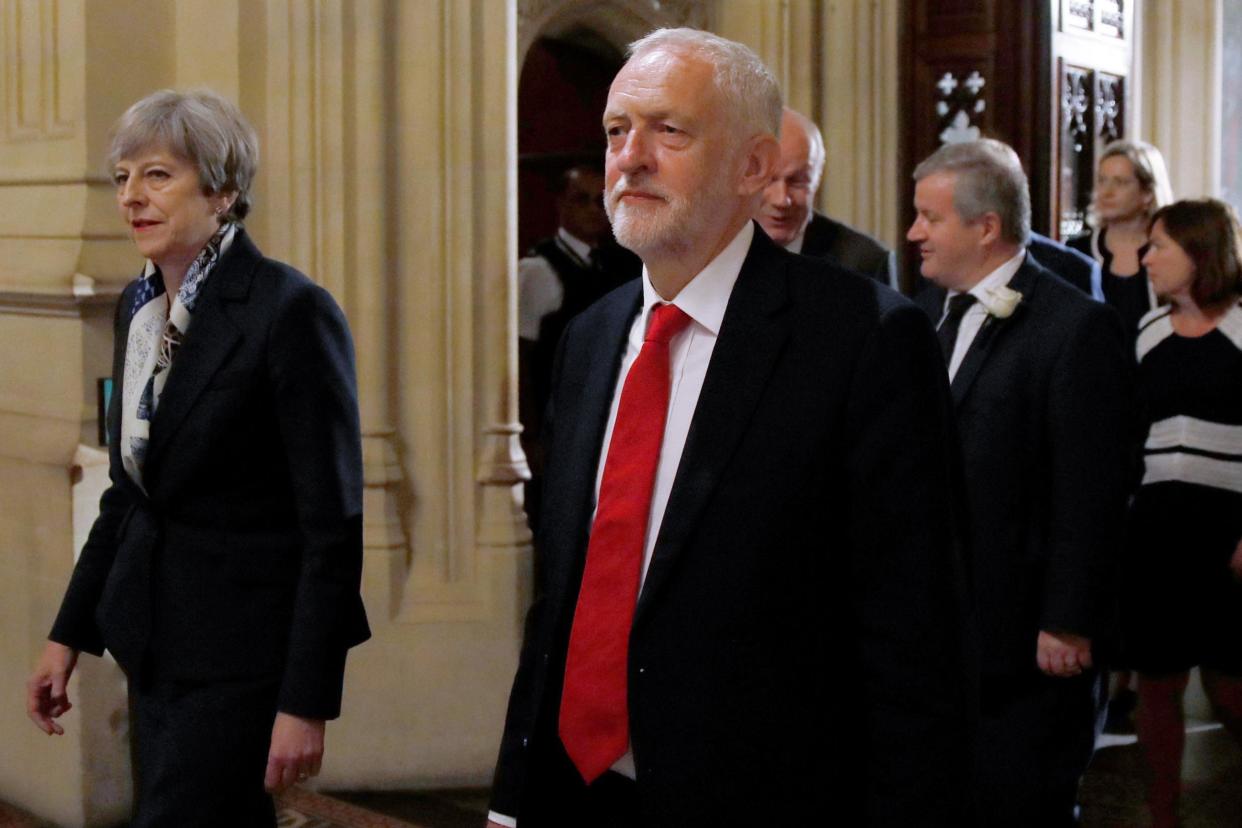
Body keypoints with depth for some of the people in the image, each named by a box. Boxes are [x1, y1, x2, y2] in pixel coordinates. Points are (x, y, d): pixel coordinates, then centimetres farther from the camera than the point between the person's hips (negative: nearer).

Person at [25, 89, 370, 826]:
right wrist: (71, 634, 14)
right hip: (156, 640, 7)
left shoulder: (291, 311, -15)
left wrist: (307, 702, -18)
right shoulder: (139, 308, 9)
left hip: (242, 649, -7)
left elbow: (334, 524, -16)